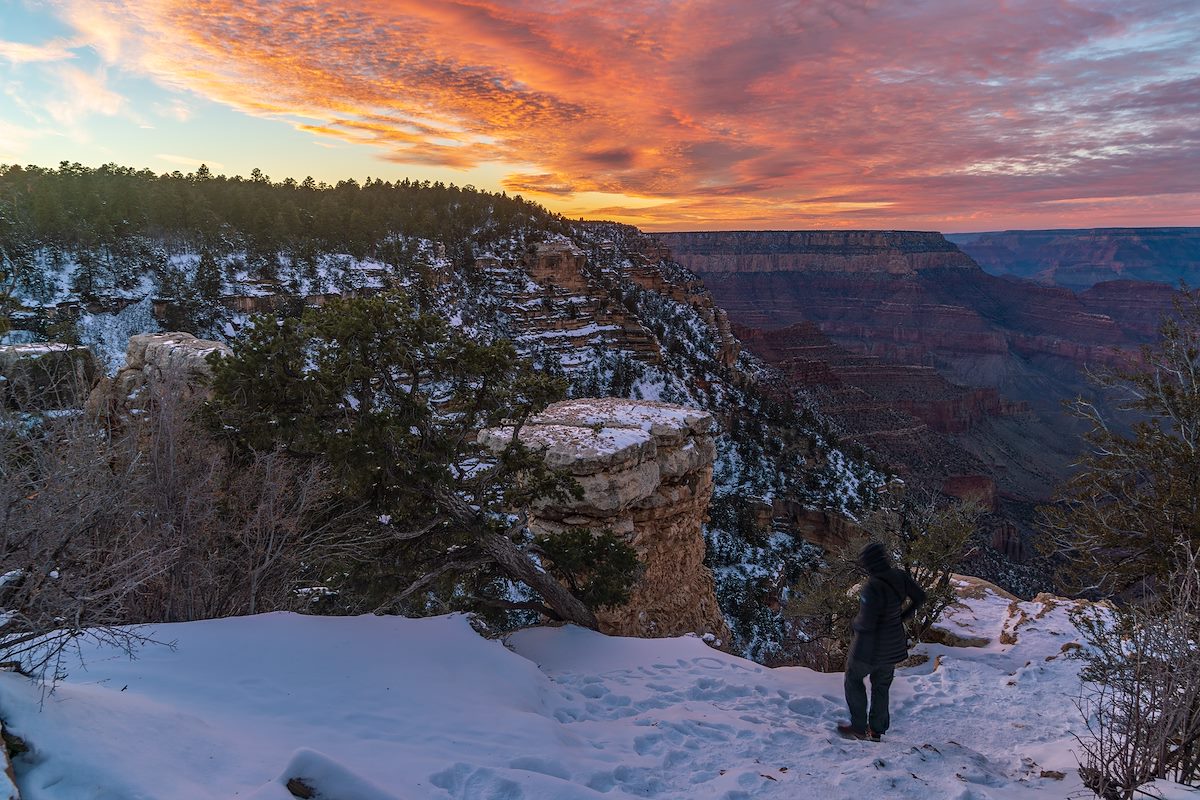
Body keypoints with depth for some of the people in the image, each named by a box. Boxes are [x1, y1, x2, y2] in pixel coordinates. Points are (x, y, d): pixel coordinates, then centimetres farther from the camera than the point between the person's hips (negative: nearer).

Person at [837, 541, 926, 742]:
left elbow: (866, 623, -30)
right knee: (881, 686, 23)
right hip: (894, 645, 7)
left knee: (853, 679, 18)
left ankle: (859, 728, 24)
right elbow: (919, 597, 6)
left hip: (870, 647, -7)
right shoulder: (900, 577, -10)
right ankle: (877, 730, 34)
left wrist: (854, 624, -9)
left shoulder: (872, 587, -32)